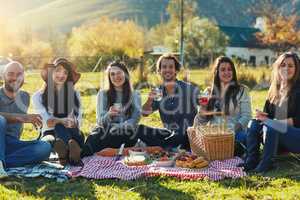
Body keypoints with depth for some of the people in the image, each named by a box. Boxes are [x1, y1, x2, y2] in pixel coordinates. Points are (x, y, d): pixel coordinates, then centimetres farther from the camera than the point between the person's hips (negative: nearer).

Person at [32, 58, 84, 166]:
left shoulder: (75, 95, 16)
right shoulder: (38, 96, 11)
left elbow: (78, 120, 3)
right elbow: (46, 121, -5)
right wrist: (61, 121, -26)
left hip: (72, 133, 2)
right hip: (50, 134, -1)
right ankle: (71, 146, -68)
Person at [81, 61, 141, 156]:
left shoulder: (135, 95, 14)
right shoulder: (103, 94, 15)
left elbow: (135, 119, 2)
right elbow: (100, 121, 6)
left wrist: (118, 127, -17)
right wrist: (108, 115, -19)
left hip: (127, 136, -1)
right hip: (106, 132, 1)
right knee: (93, 137, -36)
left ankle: (82, 153, -58)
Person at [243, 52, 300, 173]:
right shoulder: (275, 89, 11)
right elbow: (267, 113, 12)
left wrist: (270, 121, -20)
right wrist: (261, 115, -14)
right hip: (277, 136, 6)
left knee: (270, 126, -31)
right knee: (254, 124, -15)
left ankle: (266, 164, -29)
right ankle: (251, 162, -20)